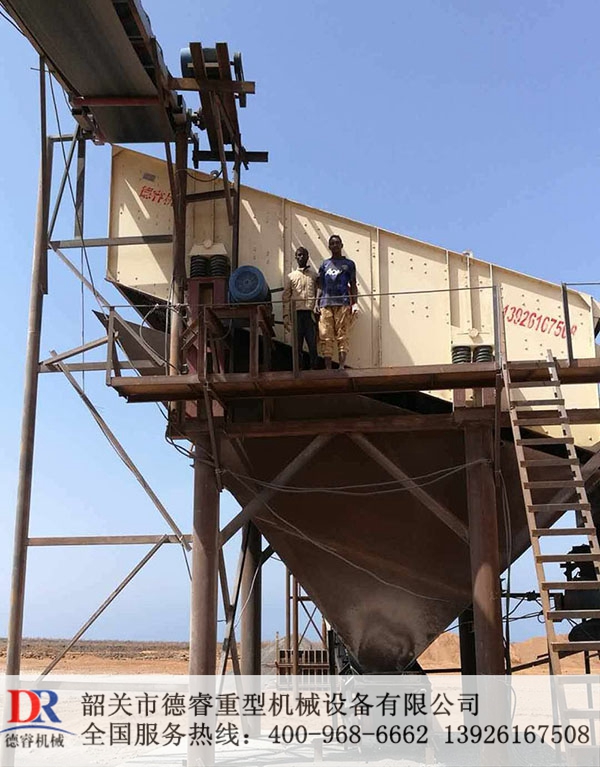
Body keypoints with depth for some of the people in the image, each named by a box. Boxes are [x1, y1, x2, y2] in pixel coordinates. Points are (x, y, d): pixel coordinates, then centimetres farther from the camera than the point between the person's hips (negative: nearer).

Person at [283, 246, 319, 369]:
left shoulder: (314, 275, 12)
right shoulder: (290, 276, 12)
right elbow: (286, 297, 9)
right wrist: (286, 316, 1)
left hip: (310, 313, -1)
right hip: (296, 313, 1)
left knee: (312, 344, -4)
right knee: (297, 345, 2)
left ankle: (314, 369, 2)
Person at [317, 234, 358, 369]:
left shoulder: (348, 264, 15)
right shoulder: (324, 264, 19)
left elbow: (353, 285, 12)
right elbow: (320, 286, 16)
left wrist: (354, 303, 0)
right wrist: (317, 303, 4)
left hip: (343, 303, -2)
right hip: (326, 304, 2)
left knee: (342, 337, -8)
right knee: (326, 337, -4)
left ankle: (341, 367, -10)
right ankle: (328, 368, -5)